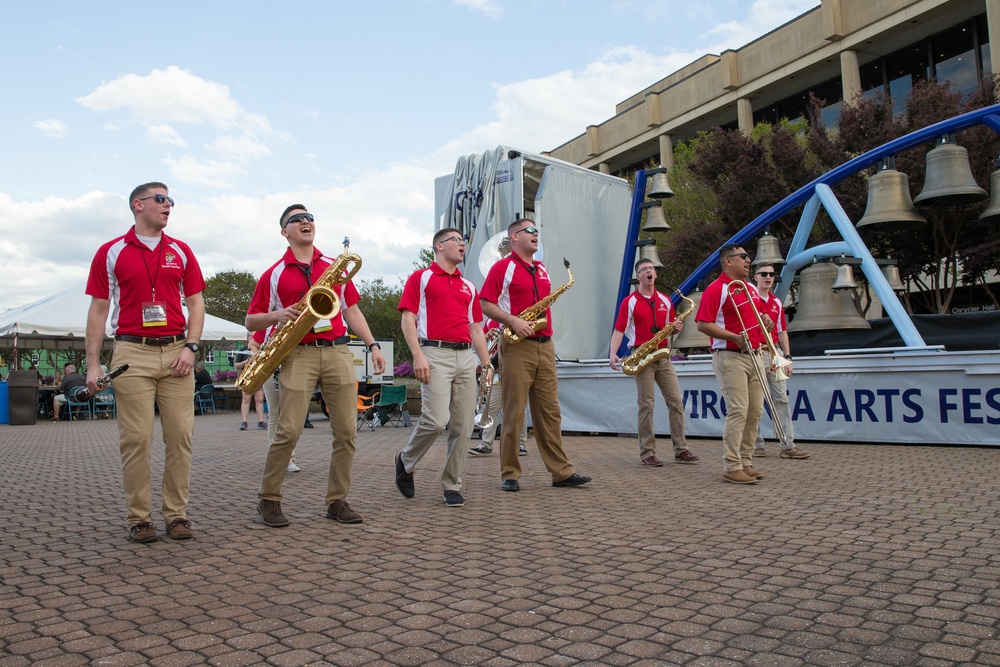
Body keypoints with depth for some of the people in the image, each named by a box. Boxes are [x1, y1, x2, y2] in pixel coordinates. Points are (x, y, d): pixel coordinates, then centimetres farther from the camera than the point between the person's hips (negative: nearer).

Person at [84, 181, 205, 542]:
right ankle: (139, 519, 8)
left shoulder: (181, 251, 12)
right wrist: (92, 363, -1)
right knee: (136, 439, -2)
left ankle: (177, 515, 9)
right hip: (132, 353, -2)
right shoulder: (110, 252, 6)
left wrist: (191, 347, -3)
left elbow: (195, 303, 11)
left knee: (180, 436, 0)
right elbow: (98, 310, 5)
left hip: (176, 353, 2)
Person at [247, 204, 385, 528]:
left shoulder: (336, 267, 16)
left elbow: (351, 310, 18)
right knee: (289, 431, -9)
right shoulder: (274, 274, 8)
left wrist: (372, 345, 8)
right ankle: (268, 499, 10)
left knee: (346, 430, -1)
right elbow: (251, 320, 11)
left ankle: (337, 501, 12)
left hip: (337, 352, 3)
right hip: (298, 355, -3)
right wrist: (277, 315, -10)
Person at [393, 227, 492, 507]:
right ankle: (405, 461, 11)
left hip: (466, 357, 6)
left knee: (463, 427, 1)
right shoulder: (421, 278, 7)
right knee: (436, 420, -17)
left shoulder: (468, 286, 23)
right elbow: (408, 319, -2)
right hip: (435, 354, -5)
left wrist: (487, 363, 13)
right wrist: (417, 355, -14)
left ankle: (452, 485, 13)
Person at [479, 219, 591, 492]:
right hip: (517, 347, -6)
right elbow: (485, 304, -8)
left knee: (550, 411, 7)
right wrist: (513, 321, -19)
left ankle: (561, 472, 12)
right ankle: (509, 474, 7)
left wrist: (548, 330, 13)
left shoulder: (542, 270, 20)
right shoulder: (503, 267, -1)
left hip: (545, 346, 6)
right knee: (514, 413, -2)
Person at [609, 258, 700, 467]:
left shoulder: (665, 301, 13)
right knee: (646, 404, -4)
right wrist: (613, 353, -20)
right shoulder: (630, 302, -1)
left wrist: (676, 327, -3)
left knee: (676, 401, 1)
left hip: (663, 355, 5)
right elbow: (619, 329, -7)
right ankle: (647, 453, 3)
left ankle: (681, 451, 9)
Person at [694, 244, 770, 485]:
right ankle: (731, 467, -5)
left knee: (755, 411, 9)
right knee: (738, 411, -11)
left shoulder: (751, 288, 16)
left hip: (753, 356, 8)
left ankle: (745, 462, 19)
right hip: (730, 357, -8)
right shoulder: (716, 289, -9)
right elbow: (703, 325, -16)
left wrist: (763, 319, 5)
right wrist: (736, 337, -20)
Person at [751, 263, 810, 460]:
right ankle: (755, 444, 10)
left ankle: (787, 445, 6)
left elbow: (782, 332, 16)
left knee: (781, 398, 4)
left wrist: (787, 357, 11)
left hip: (774, 353, 6)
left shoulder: (777, 302, 15)